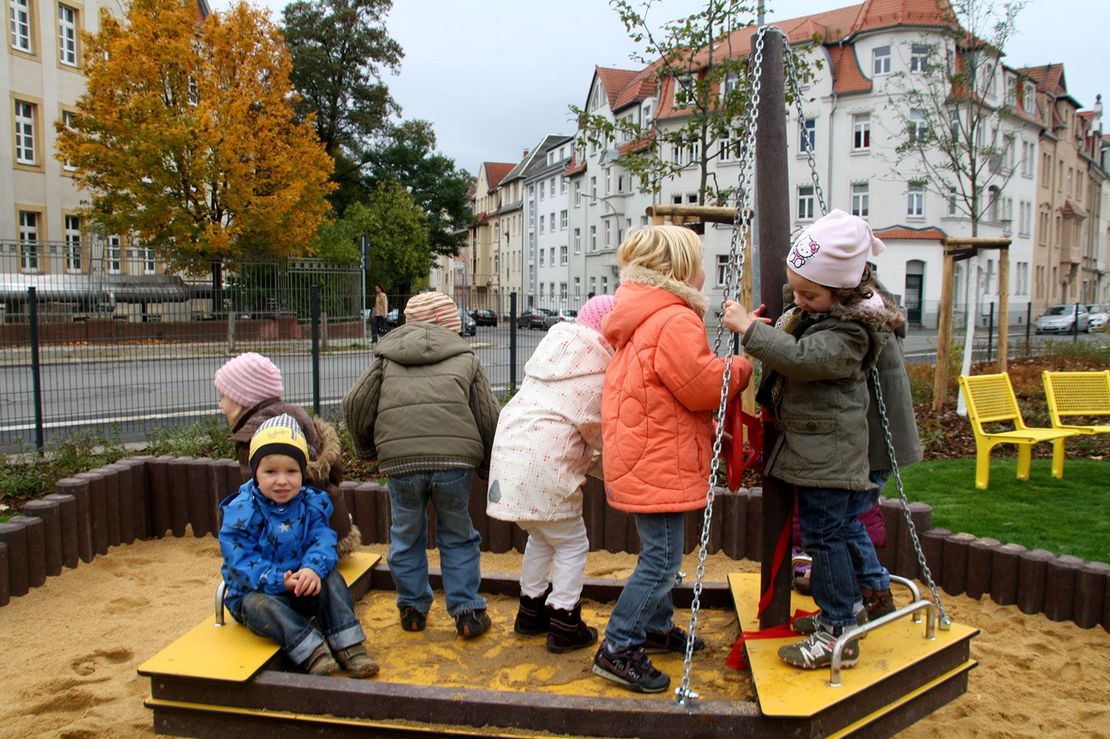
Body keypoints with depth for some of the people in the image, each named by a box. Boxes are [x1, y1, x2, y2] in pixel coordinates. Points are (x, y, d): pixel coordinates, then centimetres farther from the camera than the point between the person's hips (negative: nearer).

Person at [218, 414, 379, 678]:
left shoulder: (312, 503, -4)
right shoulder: (241, 511, -15)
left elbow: (323, 540, -13)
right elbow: (240, 562, -21)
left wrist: (313, 569, -36)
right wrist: (279, 581, -34)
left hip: (302, 588, 3)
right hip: (256, 591, -3)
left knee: (330, 576, -22)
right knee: (259, 605, -34)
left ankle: (348, 645, -21)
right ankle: (311, 650, -37)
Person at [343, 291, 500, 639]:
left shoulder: (387, 359, 20)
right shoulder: (464, 358, 18)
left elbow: (355, 404, 12)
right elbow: (488, 417, 14)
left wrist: (367, 447, 27)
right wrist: (488, 467, 24)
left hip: (400, 459, 1)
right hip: (455, 458, 0)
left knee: (407, 534, 19)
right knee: (458, 536, 16)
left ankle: (412, 608, 29)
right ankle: (468, 612, 19)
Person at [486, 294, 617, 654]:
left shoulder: (554, 343, 13)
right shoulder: (599, 369, -10)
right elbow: (600, 431, -2)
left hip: (509, 449, 8)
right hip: (544, 462, -8)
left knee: (541, 537, 25)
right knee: (572, 544, 10)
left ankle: (531, 611, 37)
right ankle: (565, 626, 15)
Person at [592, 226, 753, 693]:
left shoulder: (644, 320, 14)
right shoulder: (676, 322, -20)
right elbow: (705, 386, -18)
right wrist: (743, 366, -1)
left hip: (644, 460, 11)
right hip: (659, 466, -11)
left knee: (658, 554, 22)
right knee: (661, 559, -3)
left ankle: (656, 628, 36)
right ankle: (618, 650, 4)